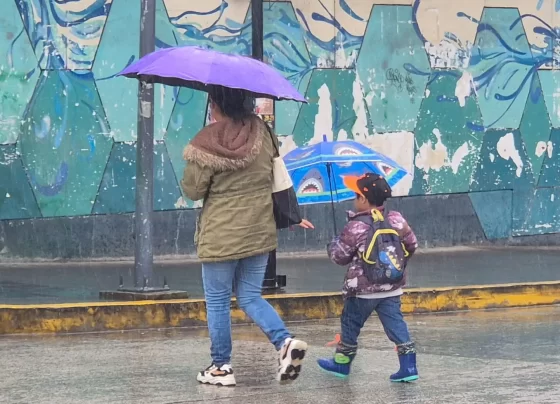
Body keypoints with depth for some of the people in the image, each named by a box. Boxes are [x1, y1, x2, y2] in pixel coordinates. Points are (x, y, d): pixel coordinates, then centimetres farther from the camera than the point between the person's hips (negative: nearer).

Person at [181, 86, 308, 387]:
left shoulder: (207, 144, -17)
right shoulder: (260, 132, -2)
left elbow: (192, 190, -8)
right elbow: (275, 175, 10)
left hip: (221, 235, -5)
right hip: (259, 230, 5)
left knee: (217, 302, 9)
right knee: (251, 297, 15)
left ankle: (221, 367, 13)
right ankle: (286, 342, -7)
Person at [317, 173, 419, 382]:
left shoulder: (356, 227, -15)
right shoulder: (396, 221, -2)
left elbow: (339, 256, -8)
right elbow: (412, 246, 8)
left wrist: (335, 243, 12)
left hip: (363, 290, -4)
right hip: (392, 290, 4)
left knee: (351, 324, 13)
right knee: (396, 324, 4)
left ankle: (341, 362, 26)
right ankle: (408, 365, -5)